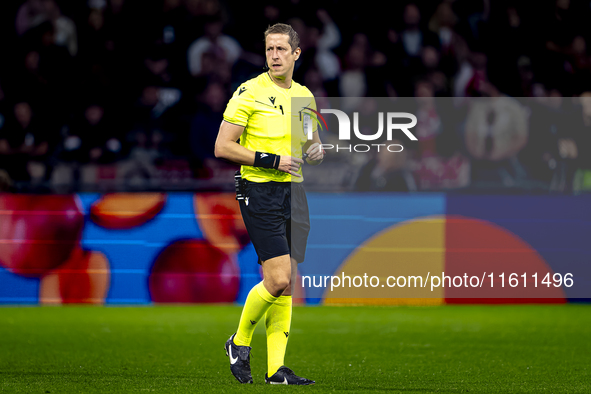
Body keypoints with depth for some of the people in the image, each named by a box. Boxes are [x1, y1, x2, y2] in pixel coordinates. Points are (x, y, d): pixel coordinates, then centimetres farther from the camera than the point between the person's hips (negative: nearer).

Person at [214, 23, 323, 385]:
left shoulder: (305, 96, 12)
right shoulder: (250, 92, -8)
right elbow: (223, 147, -10)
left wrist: (316, 150, 2)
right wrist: (271, 160, -17)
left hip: (294, 192, 6)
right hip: (260, 192, -6)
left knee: (288, 283, 4)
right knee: (278, 279, -15)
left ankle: (276, 368, 8)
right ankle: (240, 342, 8)